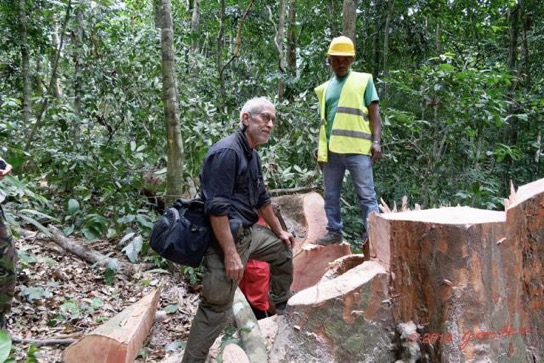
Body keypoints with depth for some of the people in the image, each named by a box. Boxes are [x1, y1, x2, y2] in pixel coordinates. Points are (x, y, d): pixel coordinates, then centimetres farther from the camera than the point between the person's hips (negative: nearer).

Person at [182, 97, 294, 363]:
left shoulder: (252, 154, 11)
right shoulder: (227, 152, -20)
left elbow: (261, 199, 23)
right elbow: (216, 208, -26)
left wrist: (279, 231, 28)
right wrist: (231, 254, -27)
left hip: (249, 233, 10)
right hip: (227, 237, -10)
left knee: (283, 250, 27)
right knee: (216, 307, -7)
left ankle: (283, 306, 47)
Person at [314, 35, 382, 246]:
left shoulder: (363, 80, 7)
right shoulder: (325, 88, 18)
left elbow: (374, 112, 2)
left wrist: (376, 141, -8)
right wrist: (320, 147, 16)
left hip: (357, 148, -4)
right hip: (331, 149, 5)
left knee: (366, 195, -4)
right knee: (331, 196, 10)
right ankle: (334, 232, 21)